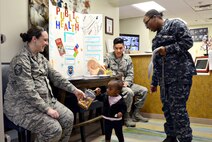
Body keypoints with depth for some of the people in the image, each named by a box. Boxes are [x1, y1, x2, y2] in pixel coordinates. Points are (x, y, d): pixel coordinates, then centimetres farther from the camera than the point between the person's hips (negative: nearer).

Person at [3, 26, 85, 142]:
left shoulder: (41, 58, 10)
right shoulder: (21, 60, -19)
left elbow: (55, 76, 9)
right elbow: (27, 91, -24)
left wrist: (74, 90, 2)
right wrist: (47, 109, -24)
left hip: (45, 99, 9)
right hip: (23, 105, -8)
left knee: (68, 117, -4)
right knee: (54, 129, -21)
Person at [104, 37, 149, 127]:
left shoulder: (127, 58, 7)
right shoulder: (109, 57, -3)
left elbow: (130, 74, 4)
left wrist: (126, 82, -13)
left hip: (125, 83, 6)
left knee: (144, 90, -5)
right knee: (129, 92, -32)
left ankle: (136, 114, 9)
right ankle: (126, 117, -14)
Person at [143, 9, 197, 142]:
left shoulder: (175, 24, 0)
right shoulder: (157, 37, 21)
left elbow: (188, 41, -12)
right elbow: (156, 62, 20)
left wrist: (168, 49, -17)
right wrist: (154, 82, 18)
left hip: (180, 74, -8)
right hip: (165, 77, 8)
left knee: (178, 108, -8)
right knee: (167, 107, 10)